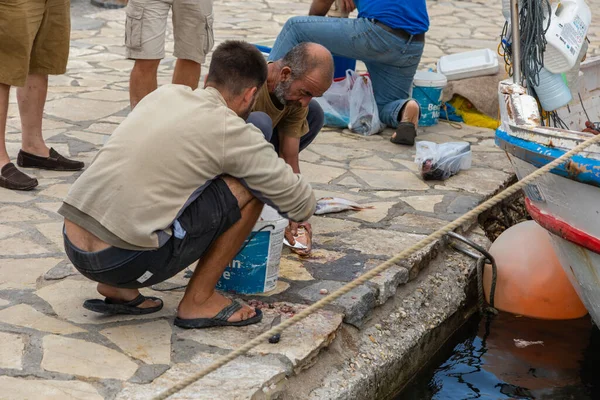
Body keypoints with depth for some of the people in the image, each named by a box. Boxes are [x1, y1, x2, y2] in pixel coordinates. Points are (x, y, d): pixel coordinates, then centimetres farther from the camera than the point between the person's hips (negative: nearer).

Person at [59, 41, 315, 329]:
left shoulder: (163, 94, 16)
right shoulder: (234, 132, -3)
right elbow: (302, 204, 6)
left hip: (73, 248, 7)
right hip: (123, 261, -7)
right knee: (250, 190, 1)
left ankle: (118, 290, 20)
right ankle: (198, 301, 10)